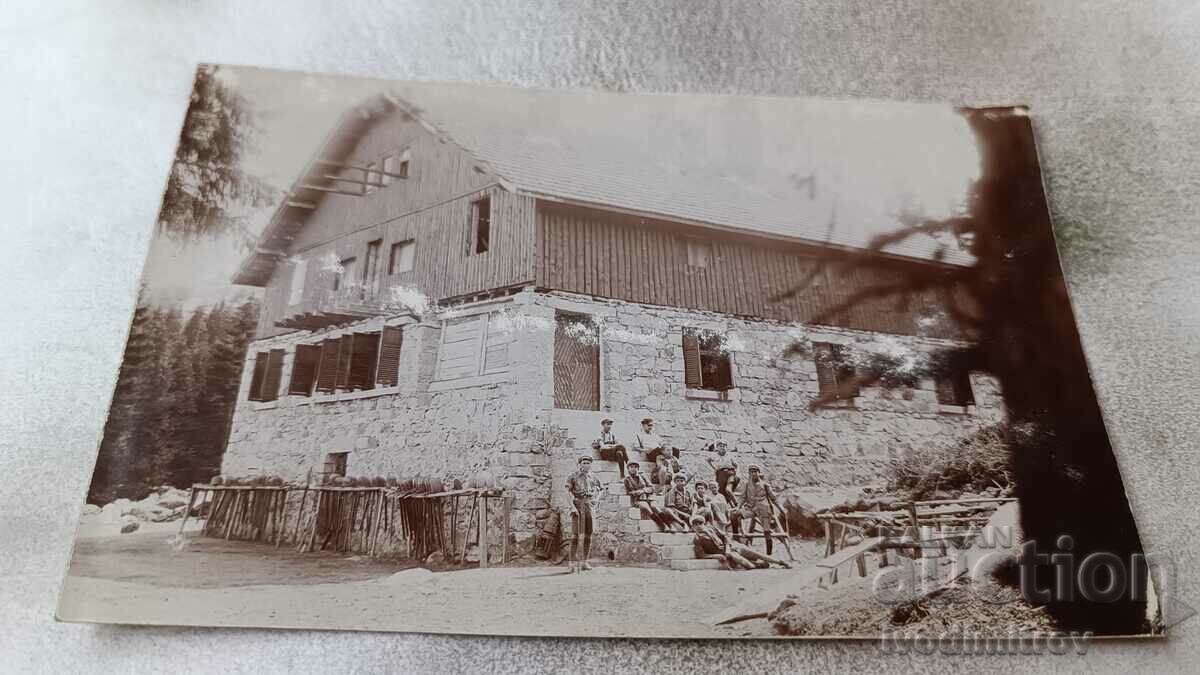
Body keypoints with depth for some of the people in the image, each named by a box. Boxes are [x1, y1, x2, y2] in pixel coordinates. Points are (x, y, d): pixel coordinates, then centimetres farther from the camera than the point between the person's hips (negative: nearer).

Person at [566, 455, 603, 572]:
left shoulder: (594, 478, 13)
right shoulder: (573, 477, 2)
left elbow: (600, 491, 20)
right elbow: (569, 492, -4)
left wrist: (596, 501, 1)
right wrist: (572, 506, -15)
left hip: (590, 507, 4)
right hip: (577, 506, -4)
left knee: (588, 535, 3)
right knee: (575, 534, -8)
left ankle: (584, 562, 11)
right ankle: (572, 563, -6)